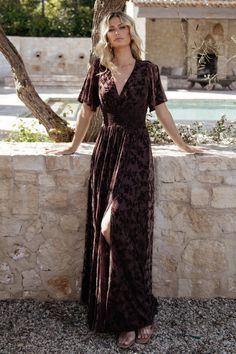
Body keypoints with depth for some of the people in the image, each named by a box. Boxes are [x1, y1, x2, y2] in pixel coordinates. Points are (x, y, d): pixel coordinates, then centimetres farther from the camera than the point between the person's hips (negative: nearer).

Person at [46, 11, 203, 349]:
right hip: (106, 150, 3)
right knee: (106, 232, 0)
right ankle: (130, 318, 12)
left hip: (136, 151, -3)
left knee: (119, 229, -14)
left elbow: (161, 111, 7)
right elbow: (87, 112, 14)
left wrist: (183, 145, 9)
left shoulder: (148, 70, 4)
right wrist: (73, 146, 18)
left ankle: (135, 315, 1)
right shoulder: (98, 70, 9)